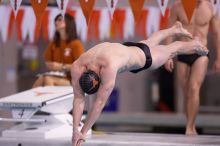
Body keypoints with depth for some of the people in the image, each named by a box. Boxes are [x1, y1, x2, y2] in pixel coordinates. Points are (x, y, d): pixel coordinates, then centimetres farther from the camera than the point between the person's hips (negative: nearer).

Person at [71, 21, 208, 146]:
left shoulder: (109, 67, -54)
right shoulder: (77, 67, -38)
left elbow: (100, 102, -50)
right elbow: (79, 99, -32)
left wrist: (83, 131, -46)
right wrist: (75, 129, -40)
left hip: (142, 57, -5)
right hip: (125, 48, 5)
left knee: (171, 50, 26)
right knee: (150, 43, 36)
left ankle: (194, 45, 59)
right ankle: (175, 29, 67)